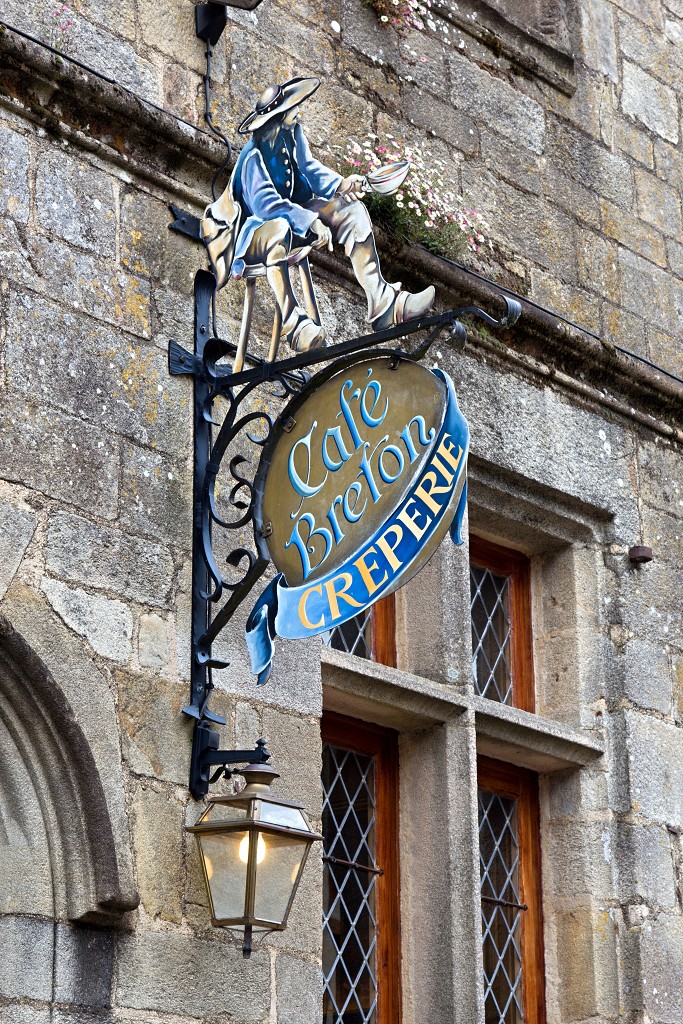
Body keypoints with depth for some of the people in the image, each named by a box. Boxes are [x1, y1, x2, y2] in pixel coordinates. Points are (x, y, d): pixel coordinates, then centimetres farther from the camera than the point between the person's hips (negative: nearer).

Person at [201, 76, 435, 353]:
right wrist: (311, 222, -38)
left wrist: (340, 185, -17)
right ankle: (292, 324, -42)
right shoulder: (254, 156, -26)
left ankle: (382, 304, -14)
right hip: (254, 231, -9)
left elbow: (309, 168, 3)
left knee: (352, 211, -5)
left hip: (291, 213, 9)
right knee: (278, 228, -44)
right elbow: (265, 205, -33)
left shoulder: (293, 133, -3)